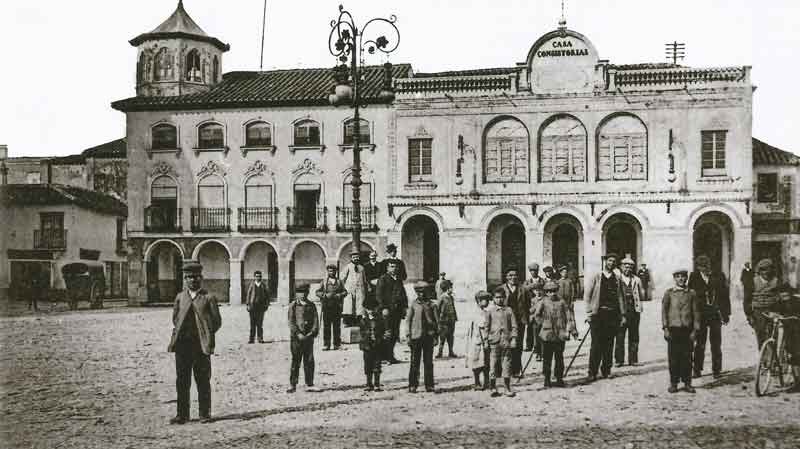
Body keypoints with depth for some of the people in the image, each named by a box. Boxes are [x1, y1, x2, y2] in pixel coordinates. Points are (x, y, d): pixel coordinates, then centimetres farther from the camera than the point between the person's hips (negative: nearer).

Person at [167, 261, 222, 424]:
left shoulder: (208, 298, 2)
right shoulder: (180, 297, 12)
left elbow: (217, 322, 2)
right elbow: (175, 318, 21)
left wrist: (206, 335, -2)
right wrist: (178, 333, 10)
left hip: (201, 345, -3)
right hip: (182, 345, 3)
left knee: (203, 381, 2)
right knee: (182, 381, 6)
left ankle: (205, 414, 11)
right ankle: (182, 414, 13)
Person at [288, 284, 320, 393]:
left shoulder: (311, 305, 10)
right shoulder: (293, 305, 2)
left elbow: (315, 320, 6)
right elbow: (291, 322, -4)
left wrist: (312, 333, -9)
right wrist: (298, 334, -14)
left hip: (309, 337, 2)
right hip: (296, 337, -2)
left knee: (309, 361, 4)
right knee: (295, 361, 0)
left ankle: (309, 384, 10)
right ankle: (292, 385, 6)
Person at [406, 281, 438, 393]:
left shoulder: (430, 304, 8)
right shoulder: (413, 304, 4)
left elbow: (435, 320, 11)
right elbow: (408, 320, 5)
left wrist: (435, 336, 5)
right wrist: (408, 335, -2)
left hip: (429, 336, 2)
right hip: (416, 336, -1)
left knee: (428, 362, 4)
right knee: (415, 362, 0)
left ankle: (429, 385, 10)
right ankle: (412, 385, 6)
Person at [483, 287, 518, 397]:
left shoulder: (509, 310, 9)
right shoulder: (490, 311, 6)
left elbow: (514, 326, 8)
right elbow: (486, 326, 7)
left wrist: (513, 339, -1)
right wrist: (486, 340, 1)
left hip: (506, 341, 1)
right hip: (494, 341, -1)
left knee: (506, 365, 3)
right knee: (493, 365, -1)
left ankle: (508, 389, 10)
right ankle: (493, 388, 7)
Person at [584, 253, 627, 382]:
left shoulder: (617, 279, 12)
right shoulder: (596, 277, 3)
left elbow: (620, 297, 14)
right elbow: (587, 295, 2)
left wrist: (622, 314, 7)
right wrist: (589, 312, -5)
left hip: (613, 314, 3)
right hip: (598, 313, -3)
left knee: (609, 344, 6)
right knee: (596, 344, -6)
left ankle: (606, 370, 16)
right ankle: (592, 373, -4)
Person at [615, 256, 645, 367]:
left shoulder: (636, 280, 14)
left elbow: (642, 296, 14)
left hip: (634, 311, 3)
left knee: (634, 336, 5)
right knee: (620, 336, -4)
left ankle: (633, 359, 11)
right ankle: (619, 360, 2)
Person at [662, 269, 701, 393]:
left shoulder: (691, 293, 8)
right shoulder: (668, 293, 5)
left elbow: (696, 312, 8)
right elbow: (664, 311, 4)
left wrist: (695, 330, 1)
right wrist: (665, 328, -4)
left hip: (687, 329, 1)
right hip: (673, 328, -1)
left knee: (687, 357, 2)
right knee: (673, 357, 0)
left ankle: (687, 383, 12)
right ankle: (673, 383, 9)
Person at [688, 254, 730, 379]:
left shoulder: (718, 277, 3)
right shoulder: (694, 277, 2)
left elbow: (725, 295, 5)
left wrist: (726, 313, 1)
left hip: (715, 315, 1)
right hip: (700, 315, 0)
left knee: (716, 345, 4)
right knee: (699, 344, 3)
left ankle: (716, 370, 13)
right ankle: (697, 369, 11)